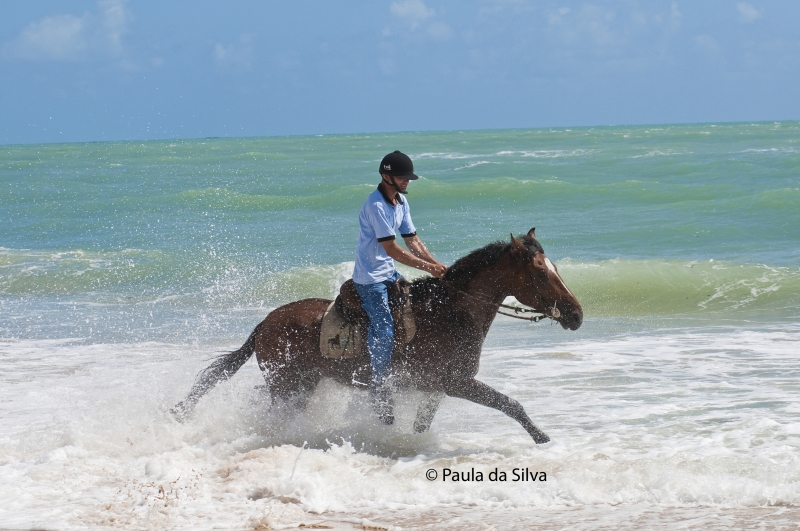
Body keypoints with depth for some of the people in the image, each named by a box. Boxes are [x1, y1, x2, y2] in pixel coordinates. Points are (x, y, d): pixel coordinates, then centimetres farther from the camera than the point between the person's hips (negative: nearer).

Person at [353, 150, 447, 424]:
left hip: (389, 274, 10)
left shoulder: (400, 202, 10)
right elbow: (392, 249, -22)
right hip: (370, 278, -10)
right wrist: (428, 267, -20)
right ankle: (379, 390, -11)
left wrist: (438, 266, -2)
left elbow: (412, 240, 11)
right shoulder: (376, 206, -19)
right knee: (384, 331, -19)